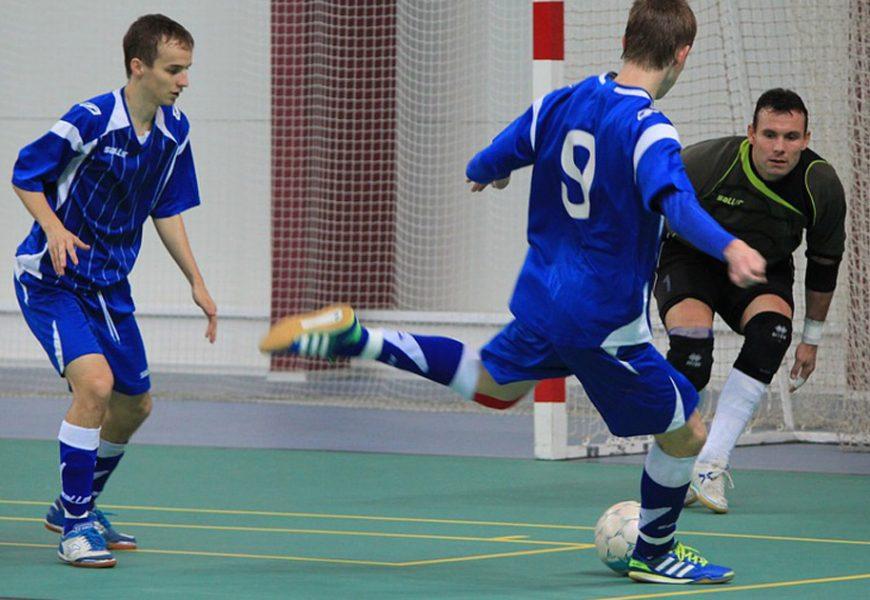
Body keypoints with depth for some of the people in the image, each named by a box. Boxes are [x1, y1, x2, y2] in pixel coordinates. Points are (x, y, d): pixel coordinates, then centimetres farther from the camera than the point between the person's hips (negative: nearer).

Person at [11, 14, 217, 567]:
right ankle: (75, 527, -15)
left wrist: (197, 282, 7)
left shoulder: (175, 131, -1)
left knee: (134, 404, 13)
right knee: (95, 382, -26)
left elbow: (167, 211, 11)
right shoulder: (90, 121, -21)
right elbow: (25, 174, -9)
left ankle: (77, 508, 36)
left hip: (110, 283, 8)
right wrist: (53, 227, -26)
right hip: (51, 278, -8)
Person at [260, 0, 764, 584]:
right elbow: (676, 202, -40)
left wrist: (485, 174, 38)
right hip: (607, 325, -7)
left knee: (494, 385, 34)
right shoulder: (648, 130, -21)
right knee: (686, 433, 10)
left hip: (542, 298, 7)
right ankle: (654, 554, 27)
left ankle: (353, 338, 21)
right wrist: (728, 247, -55)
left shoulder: (560, 104, 1)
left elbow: (486, 164, 15)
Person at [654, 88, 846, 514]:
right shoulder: (707, 163, -29)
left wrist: (812, 338, 5)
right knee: (692, 349, -29)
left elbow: (824, 263, -2)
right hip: (690, 259, -2)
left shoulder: (822, 187, -19)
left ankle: (712, 463, -27)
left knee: (772, 331, -29)